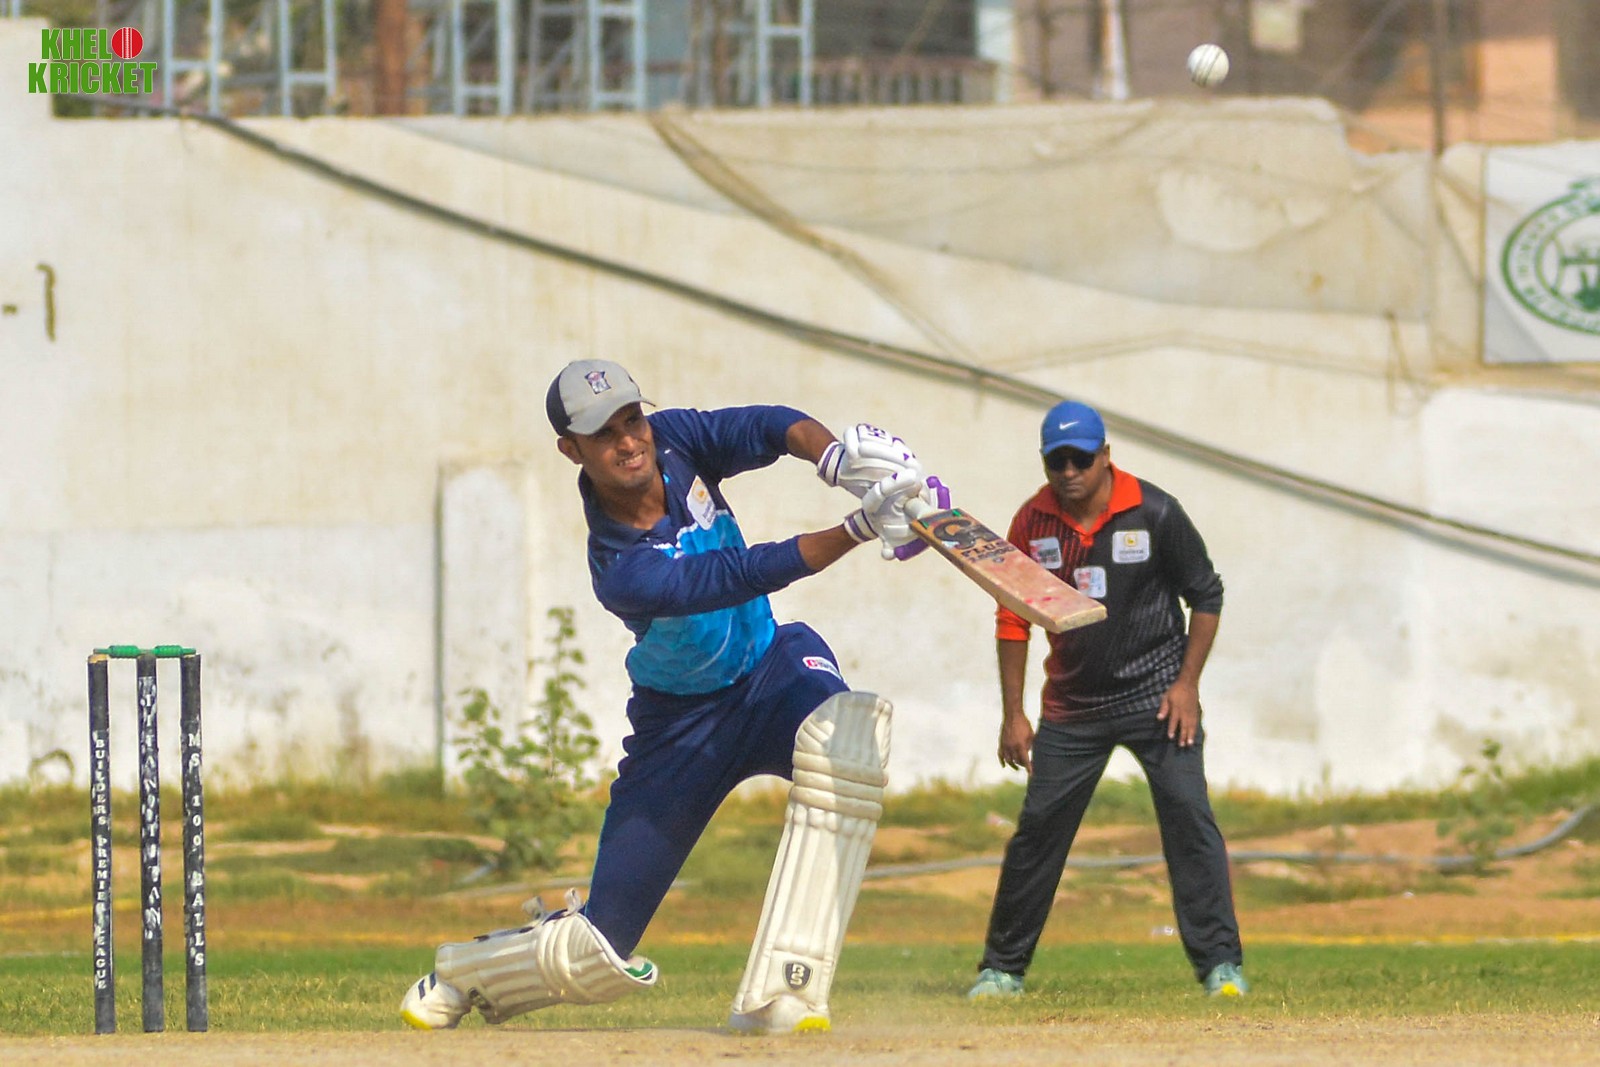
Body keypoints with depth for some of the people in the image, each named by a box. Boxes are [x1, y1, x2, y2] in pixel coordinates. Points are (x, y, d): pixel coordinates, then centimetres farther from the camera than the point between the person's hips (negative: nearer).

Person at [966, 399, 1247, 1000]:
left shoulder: (1154, 514, -10)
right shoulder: (1033, 523, -2)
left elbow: (1206, 596, -1)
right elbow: (1013, 618, 5)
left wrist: (1187, 684, -9)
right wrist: (1012, 714, 2)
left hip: (1155, 696, -3)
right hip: (1071, 708, 3)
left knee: (1188, 816, -13)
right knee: (1038, 827, 2)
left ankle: (1219, 962, -10)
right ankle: (1002, 968, 13)